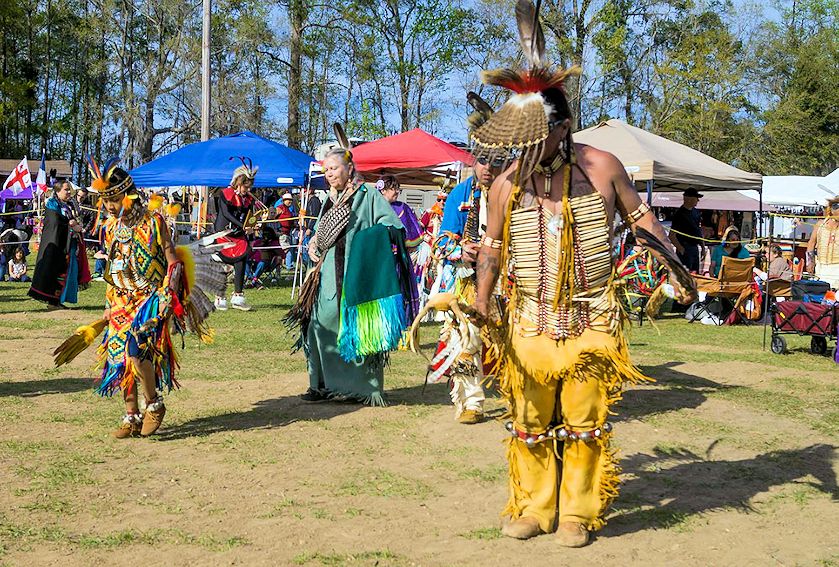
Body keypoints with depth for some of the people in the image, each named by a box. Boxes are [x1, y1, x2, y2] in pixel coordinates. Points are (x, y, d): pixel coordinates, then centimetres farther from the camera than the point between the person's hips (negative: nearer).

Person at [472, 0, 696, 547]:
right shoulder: (507, 184, 0)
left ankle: (578, 512, 18)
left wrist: (677, 268, -3)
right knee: (530, 422, 8)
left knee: (583, 421, 4)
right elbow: (492, 250, 8)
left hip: (592, 321, -2)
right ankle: (534, 507, 24)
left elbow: (643, 220, 7)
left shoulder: (602, 167, -4)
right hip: (529, 321, 2)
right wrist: (482, 304, -4)